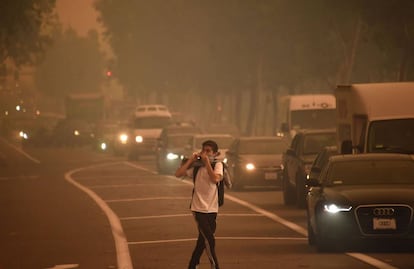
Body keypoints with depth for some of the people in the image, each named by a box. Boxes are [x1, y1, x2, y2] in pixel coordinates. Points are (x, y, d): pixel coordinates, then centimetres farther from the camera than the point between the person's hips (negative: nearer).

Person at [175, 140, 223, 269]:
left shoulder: (217, 165, -1)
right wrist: (191, 160, -8)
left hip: (212, 209, 2)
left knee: (203, 241, 13)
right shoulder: (197, 166, 2)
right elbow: (178, 174, -7)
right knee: (209, 240, -12)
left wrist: (207, 162, -18)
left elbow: (215, 179, -21)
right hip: (199, 208, -2)